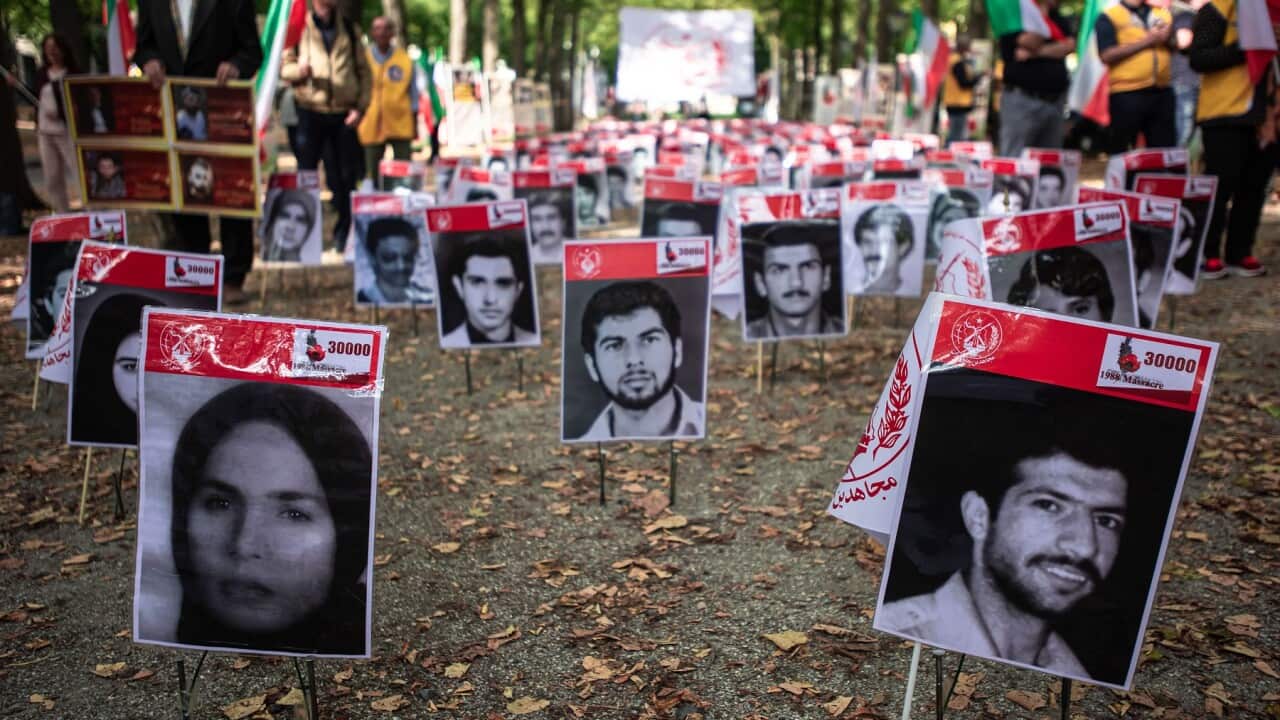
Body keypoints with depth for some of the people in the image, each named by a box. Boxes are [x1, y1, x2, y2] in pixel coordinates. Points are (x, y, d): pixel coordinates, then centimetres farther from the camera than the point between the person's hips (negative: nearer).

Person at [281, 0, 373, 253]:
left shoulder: (350, 30, 13)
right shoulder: (299, 27, 7)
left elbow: (364, 71, 10)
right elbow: (284, 64, 6)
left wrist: (360, 106, -1)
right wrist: (298, 70, -17)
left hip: (344, 114, 2)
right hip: (310, 111, -1)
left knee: (344, 177, 3)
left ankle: (343, 234, 13)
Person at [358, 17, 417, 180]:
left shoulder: (405, 59, 4)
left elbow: (413, 93, 8)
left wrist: (415, 125, 6)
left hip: (401, 125, 0)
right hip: (372, 125, 0)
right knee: (373, 173, 6)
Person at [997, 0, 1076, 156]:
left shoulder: (1057, 18, 17)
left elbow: (1070, 45, 0)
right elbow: (1031, 42, -18)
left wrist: (1038, 52, -13)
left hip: (1054, 101, 7)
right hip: (1022, 99, -7)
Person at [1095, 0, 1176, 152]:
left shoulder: (1163, 14, 17)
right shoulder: (1109, 17, 0)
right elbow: (1107, 55, -12)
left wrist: (1169, 38, -5)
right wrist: (1145, 41, -12)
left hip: (1162, 91, 5)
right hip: (1126, 94, -5)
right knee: (1123, 154, 1)